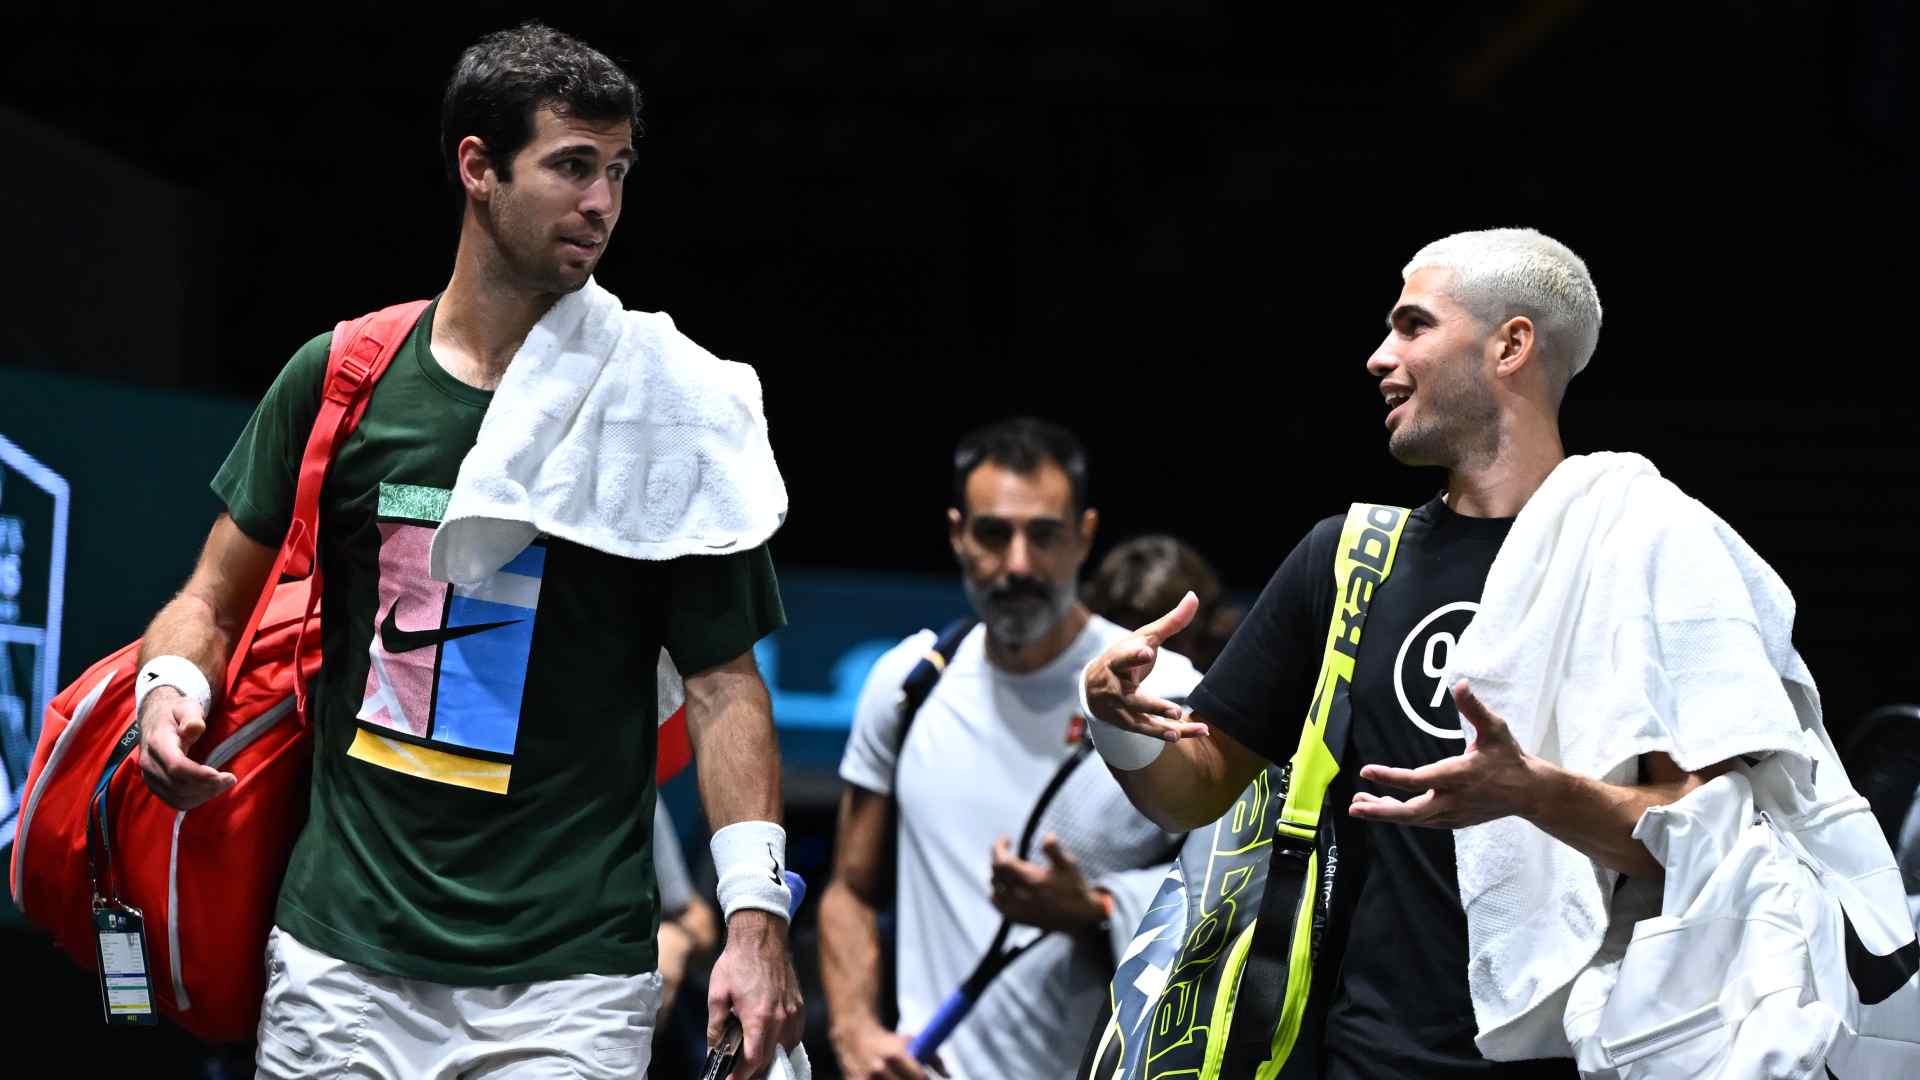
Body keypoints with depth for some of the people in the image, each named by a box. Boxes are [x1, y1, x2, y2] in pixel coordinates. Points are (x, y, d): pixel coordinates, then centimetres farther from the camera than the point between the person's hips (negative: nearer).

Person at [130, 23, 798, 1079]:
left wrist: (756, 919, -11)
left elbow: (722, 683, 0)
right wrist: (173, 688, -10)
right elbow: (215, 597, 13)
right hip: (342, 953, 2)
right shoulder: (341, 375, 4)